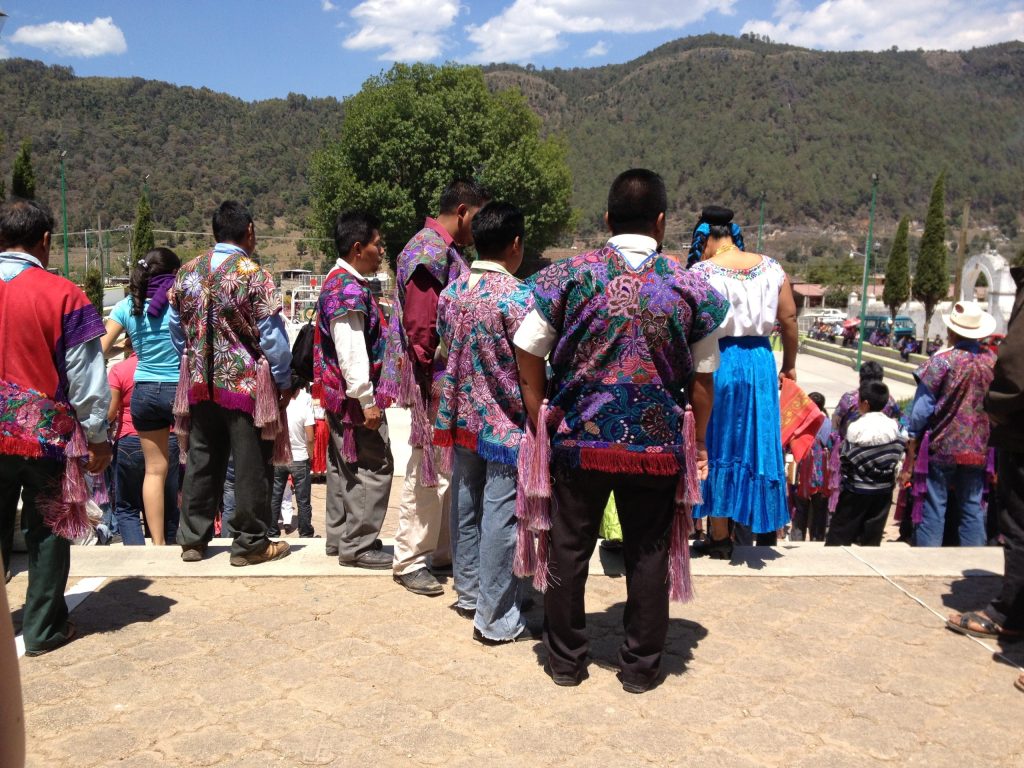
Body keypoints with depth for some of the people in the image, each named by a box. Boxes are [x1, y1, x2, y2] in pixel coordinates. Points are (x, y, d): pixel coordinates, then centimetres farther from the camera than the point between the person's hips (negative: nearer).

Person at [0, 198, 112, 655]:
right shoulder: (62, 294, -11)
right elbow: (85, 375, -9)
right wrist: (97, 437, 0)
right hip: (47, 432, -3)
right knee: (48, 531, 10)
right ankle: (43, 629, 17)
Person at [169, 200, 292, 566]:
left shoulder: (187, 272, 6)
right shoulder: (253, 274, -12)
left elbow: (177, 329, 13)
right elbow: (272, 335, -12)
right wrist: (284, 381, -2)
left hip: (200, 382, 6)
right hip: (247, 384, -6)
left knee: (201, 461, 14)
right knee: (251, 466, 4)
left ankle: (193, 539, 23)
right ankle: (250, 543, 11)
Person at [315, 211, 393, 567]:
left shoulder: (336, 281, 15)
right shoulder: (350, 290, -18)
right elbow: (351, 352, -24)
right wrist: (367, 400, -22)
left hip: (337, 395, 11)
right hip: (354, 397, -11)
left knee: (343, 468, 16)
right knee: (373, 468, -4)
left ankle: (339, 537, 26)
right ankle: (358, 546, 2)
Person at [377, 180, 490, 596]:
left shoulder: (447, 250, 17)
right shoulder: (429, 251, -15)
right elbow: (420, 326, -21)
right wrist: (435, 381, -20)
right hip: (436, 381, -10)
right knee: (427, 471, -2)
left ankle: (442, 550, 26)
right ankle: (409, 561, 9)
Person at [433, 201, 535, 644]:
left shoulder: (451, 292, 3)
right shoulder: (517, 298, -17)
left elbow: (444, 350, 11)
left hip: (463, 420, 7)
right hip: (506, 425, -7)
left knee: (466, 508, 17)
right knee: (500, 519, 0)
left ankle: (469, 594, 33)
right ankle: (497, 620, 9)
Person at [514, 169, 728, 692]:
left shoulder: (568, 276, -4)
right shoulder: (691, 289, -2)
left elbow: (529, 359, -3)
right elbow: (702, 380, 2)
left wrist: (542, 426, 6)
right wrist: (697, 444, 13)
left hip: (579, 438, 0)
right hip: (659, 447, 1)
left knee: (569, 550, 13)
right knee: (649, 555, 14)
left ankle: (566, 661, 27)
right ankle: (639, 667, 26)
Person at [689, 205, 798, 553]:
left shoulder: (701, 272, -11)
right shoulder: (771, 268, 3)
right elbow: (789, 319, 6)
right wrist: (789, 365, 17)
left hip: (717, 362, -4)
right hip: (761, 361, 4)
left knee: (718, 445, 8)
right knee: (758, 442, 15)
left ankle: (721, 537, 15)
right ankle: (763, 527, 26)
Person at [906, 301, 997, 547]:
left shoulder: (942, 361, -14)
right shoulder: (992, 361, -1)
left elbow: (922, 406, -12)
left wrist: (913, 437, 0)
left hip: (941, 446, -4)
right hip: (977, 449, 4)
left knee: (934, 506, 4)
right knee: (973, 507, 12)